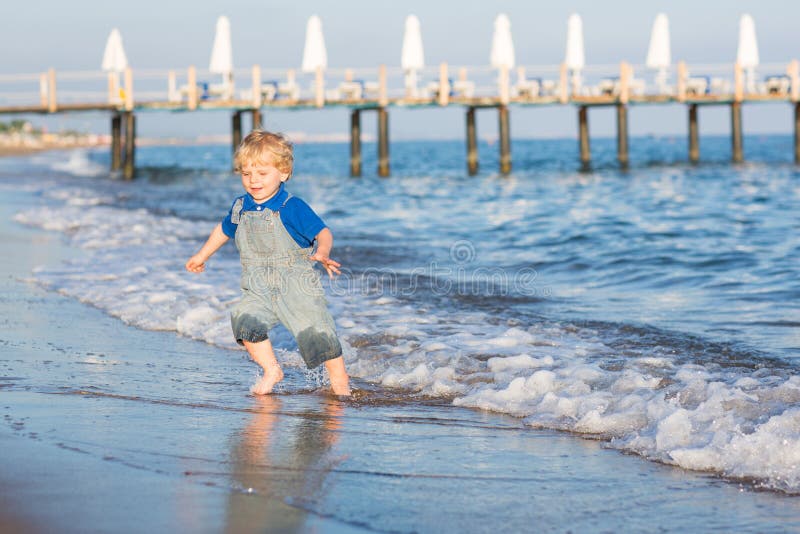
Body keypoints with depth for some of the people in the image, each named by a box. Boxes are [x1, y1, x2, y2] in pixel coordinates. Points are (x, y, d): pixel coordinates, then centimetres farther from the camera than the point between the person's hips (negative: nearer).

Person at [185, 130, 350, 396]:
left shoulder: (292, 208, -12)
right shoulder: (240, 207, 5)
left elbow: (323, 232, -16)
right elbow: (224, 229, 26)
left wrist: (322, 253, -37)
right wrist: (202, 255, 35)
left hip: (297, 286, -4)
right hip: (259, 290, 4)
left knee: (317, 333, -7)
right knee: (244, 319, -20)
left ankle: (340, 380, 14)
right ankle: (271, 371, -4)